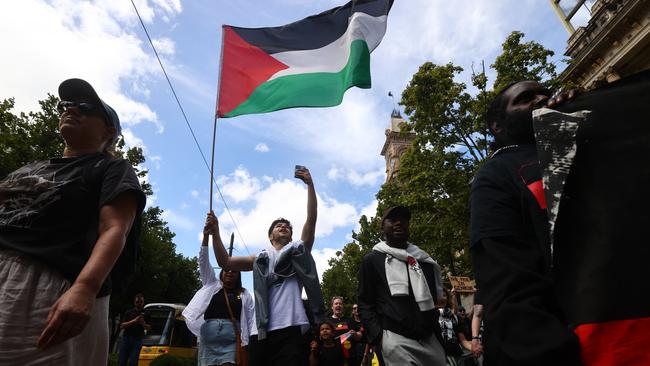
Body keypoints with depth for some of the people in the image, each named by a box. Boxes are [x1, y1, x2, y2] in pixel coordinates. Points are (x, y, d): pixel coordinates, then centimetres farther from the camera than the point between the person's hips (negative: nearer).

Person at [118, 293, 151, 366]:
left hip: (138, 339, -1)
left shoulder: (146, 314, 8)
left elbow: (149, 328, 10)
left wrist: (143, 323, -11)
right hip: (126, 338, 1)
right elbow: (122, 326, -1)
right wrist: (134, 321, -15)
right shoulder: (128, 313, 7)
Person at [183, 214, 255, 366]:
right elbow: (203, 260, 4)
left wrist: (251, 344, -8)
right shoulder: (211, 285, 17)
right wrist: (206, 235, -9)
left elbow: (252, 320, 8)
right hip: (208, 338, 2)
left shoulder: (245, 295, 15)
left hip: (231, 340, -1)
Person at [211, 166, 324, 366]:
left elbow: (311, 220, 4)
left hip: (290, 329, -2)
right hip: (261, 331, 3)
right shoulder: (261, 258, 21)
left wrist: (310, 184, -1)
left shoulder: (298, 250, 15)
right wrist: (215, 232, 2)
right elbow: (225, 262, 13)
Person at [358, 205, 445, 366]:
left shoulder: (423, 259, 16)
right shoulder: (372, 260, 3)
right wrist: (378, 335, -10)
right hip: (398, 339, -4)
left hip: (430, 338, 5)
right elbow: (365, 303, 1)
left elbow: (435, 297, 21)